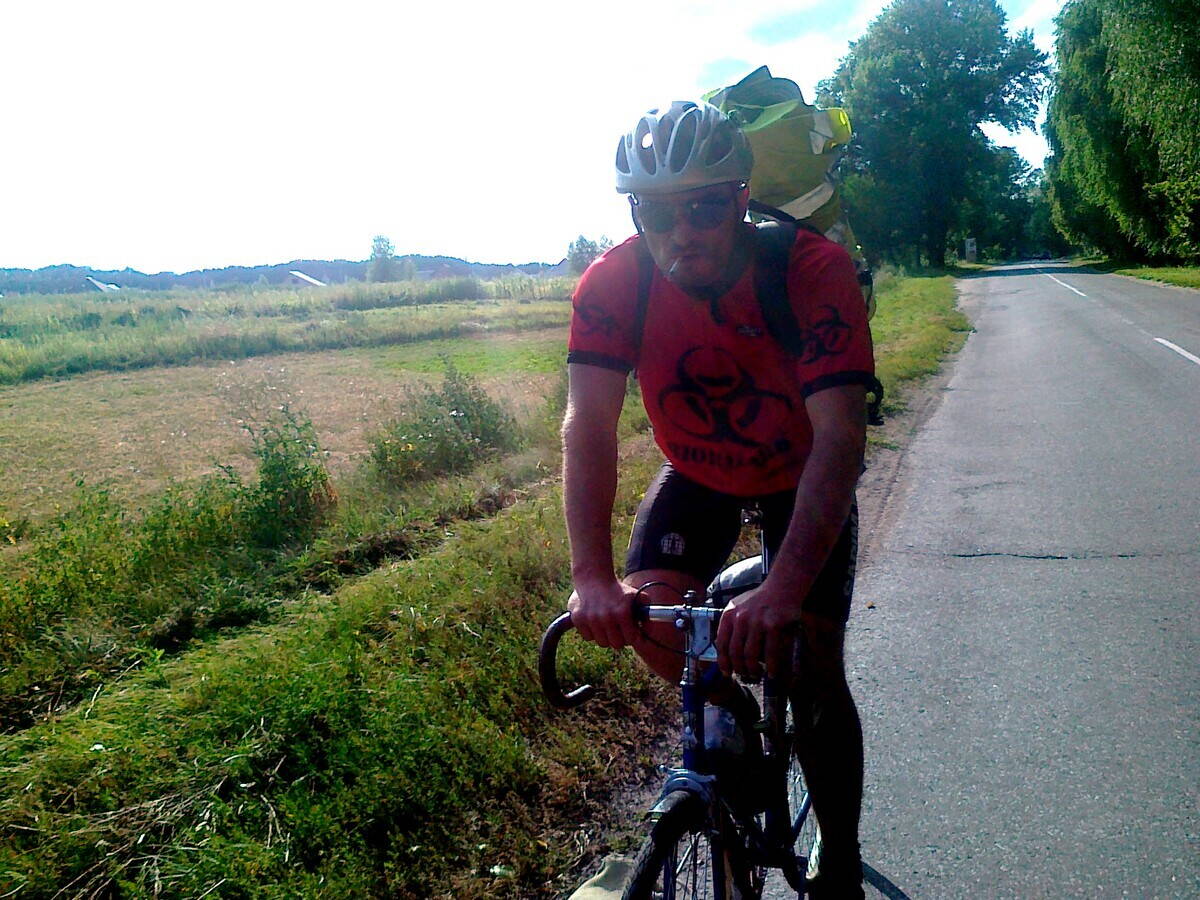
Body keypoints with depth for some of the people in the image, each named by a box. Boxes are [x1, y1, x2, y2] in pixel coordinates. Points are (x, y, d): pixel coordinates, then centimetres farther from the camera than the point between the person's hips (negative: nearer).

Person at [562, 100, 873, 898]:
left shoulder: (814, 271, -33)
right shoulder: (614, 283, -26)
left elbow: (840, 435, -41)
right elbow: (589, 426, -33)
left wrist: (784, 590, -53)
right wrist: (594, 579, -47)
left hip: (804, 477, -2)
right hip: (699, 473, 3)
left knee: (813, 667, -8)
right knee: (644, 612, -18)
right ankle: (734, 715, 16)